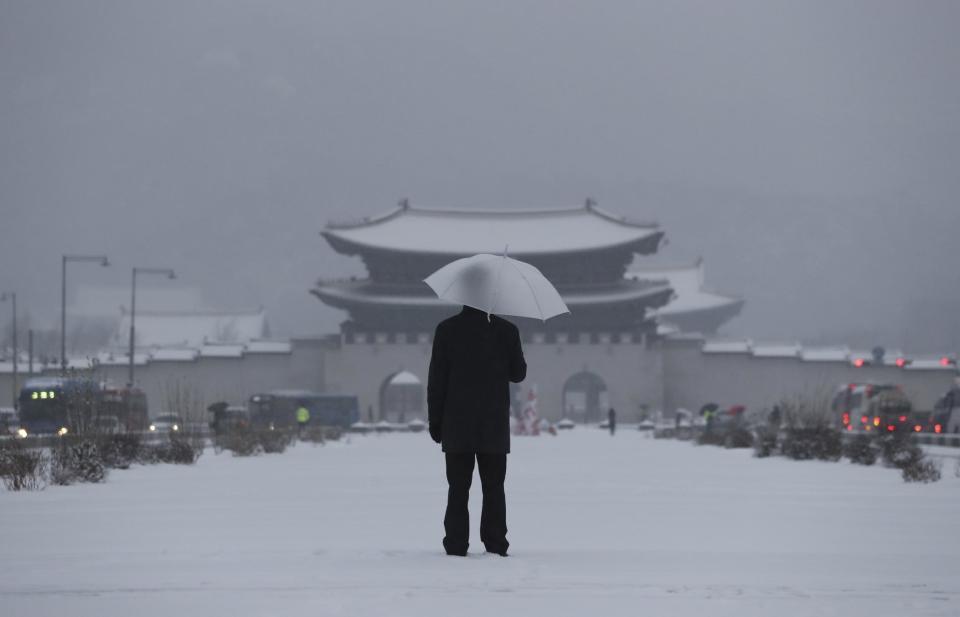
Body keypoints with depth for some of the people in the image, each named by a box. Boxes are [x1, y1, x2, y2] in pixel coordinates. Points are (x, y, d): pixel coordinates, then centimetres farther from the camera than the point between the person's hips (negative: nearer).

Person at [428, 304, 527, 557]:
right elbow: (518, 373, 6)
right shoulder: (506, 330, -3)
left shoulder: (447, 329, -4)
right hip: (494, 427, 0)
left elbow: (436, 378, -3)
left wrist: (435, 420, 3)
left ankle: (456, 545, -1)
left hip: (457, 425, 0)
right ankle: (495, 545, 3)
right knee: (493, 489, 6)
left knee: (458, 489, 3)